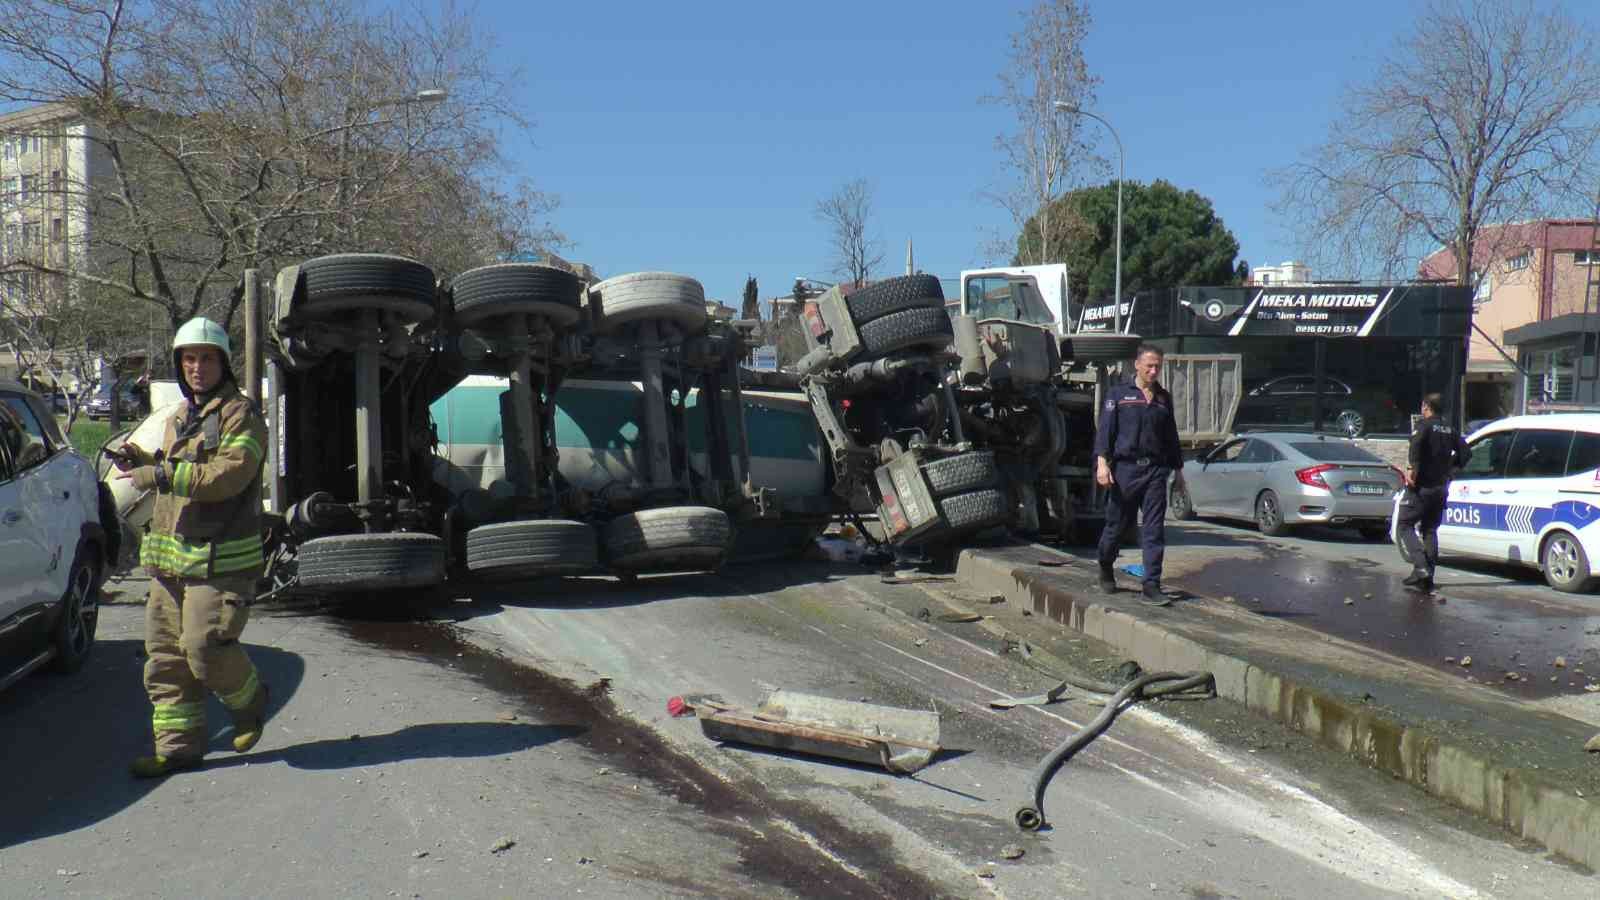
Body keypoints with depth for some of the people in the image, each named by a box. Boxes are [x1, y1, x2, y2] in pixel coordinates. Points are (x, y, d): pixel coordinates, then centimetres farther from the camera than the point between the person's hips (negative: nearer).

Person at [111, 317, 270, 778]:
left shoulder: (241, 415, -8)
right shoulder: (179, 419, 20)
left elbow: (229, 475, -20)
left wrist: (161, 476, -23)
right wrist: (141, 461, 7)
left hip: (222, 556, -8)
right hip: (171, 555, 8)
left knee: (206, 646, -11)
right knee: (165, 654, 7)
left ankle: (249, 701, 17)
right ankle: (178, 744, 16)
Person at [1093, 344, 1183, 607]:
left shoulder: (1164, 398, 15)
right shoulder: (1118, 394, 3)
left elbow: (1171, 436, 21)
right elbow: (1105, 429, -4)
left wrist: (1178, 469, 20)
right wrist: (1102, 462, -15)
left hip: (1155, 470, 3)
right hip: (1125, 468, -3)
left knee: (1154, 530, -4)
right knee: (1116, 525, 8)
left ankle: (1151, 587, -3)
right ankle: (1105, 570, 33)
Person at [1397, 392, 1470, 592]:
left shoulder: (1424, 425, -7)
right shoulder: (1450, 430, 13)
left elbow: (1417, 443, -27)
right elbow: (1464, 451, 11)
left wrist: (1411, 468, -27)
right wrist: (1449, 468, 19)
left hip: (1421, 486, -7)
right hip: (1440, 487, 7)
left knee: (1405, 525, 1)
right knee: (1430, 530, 13)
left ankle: (1421, 566, -15)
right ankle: (1427, 577, 12)